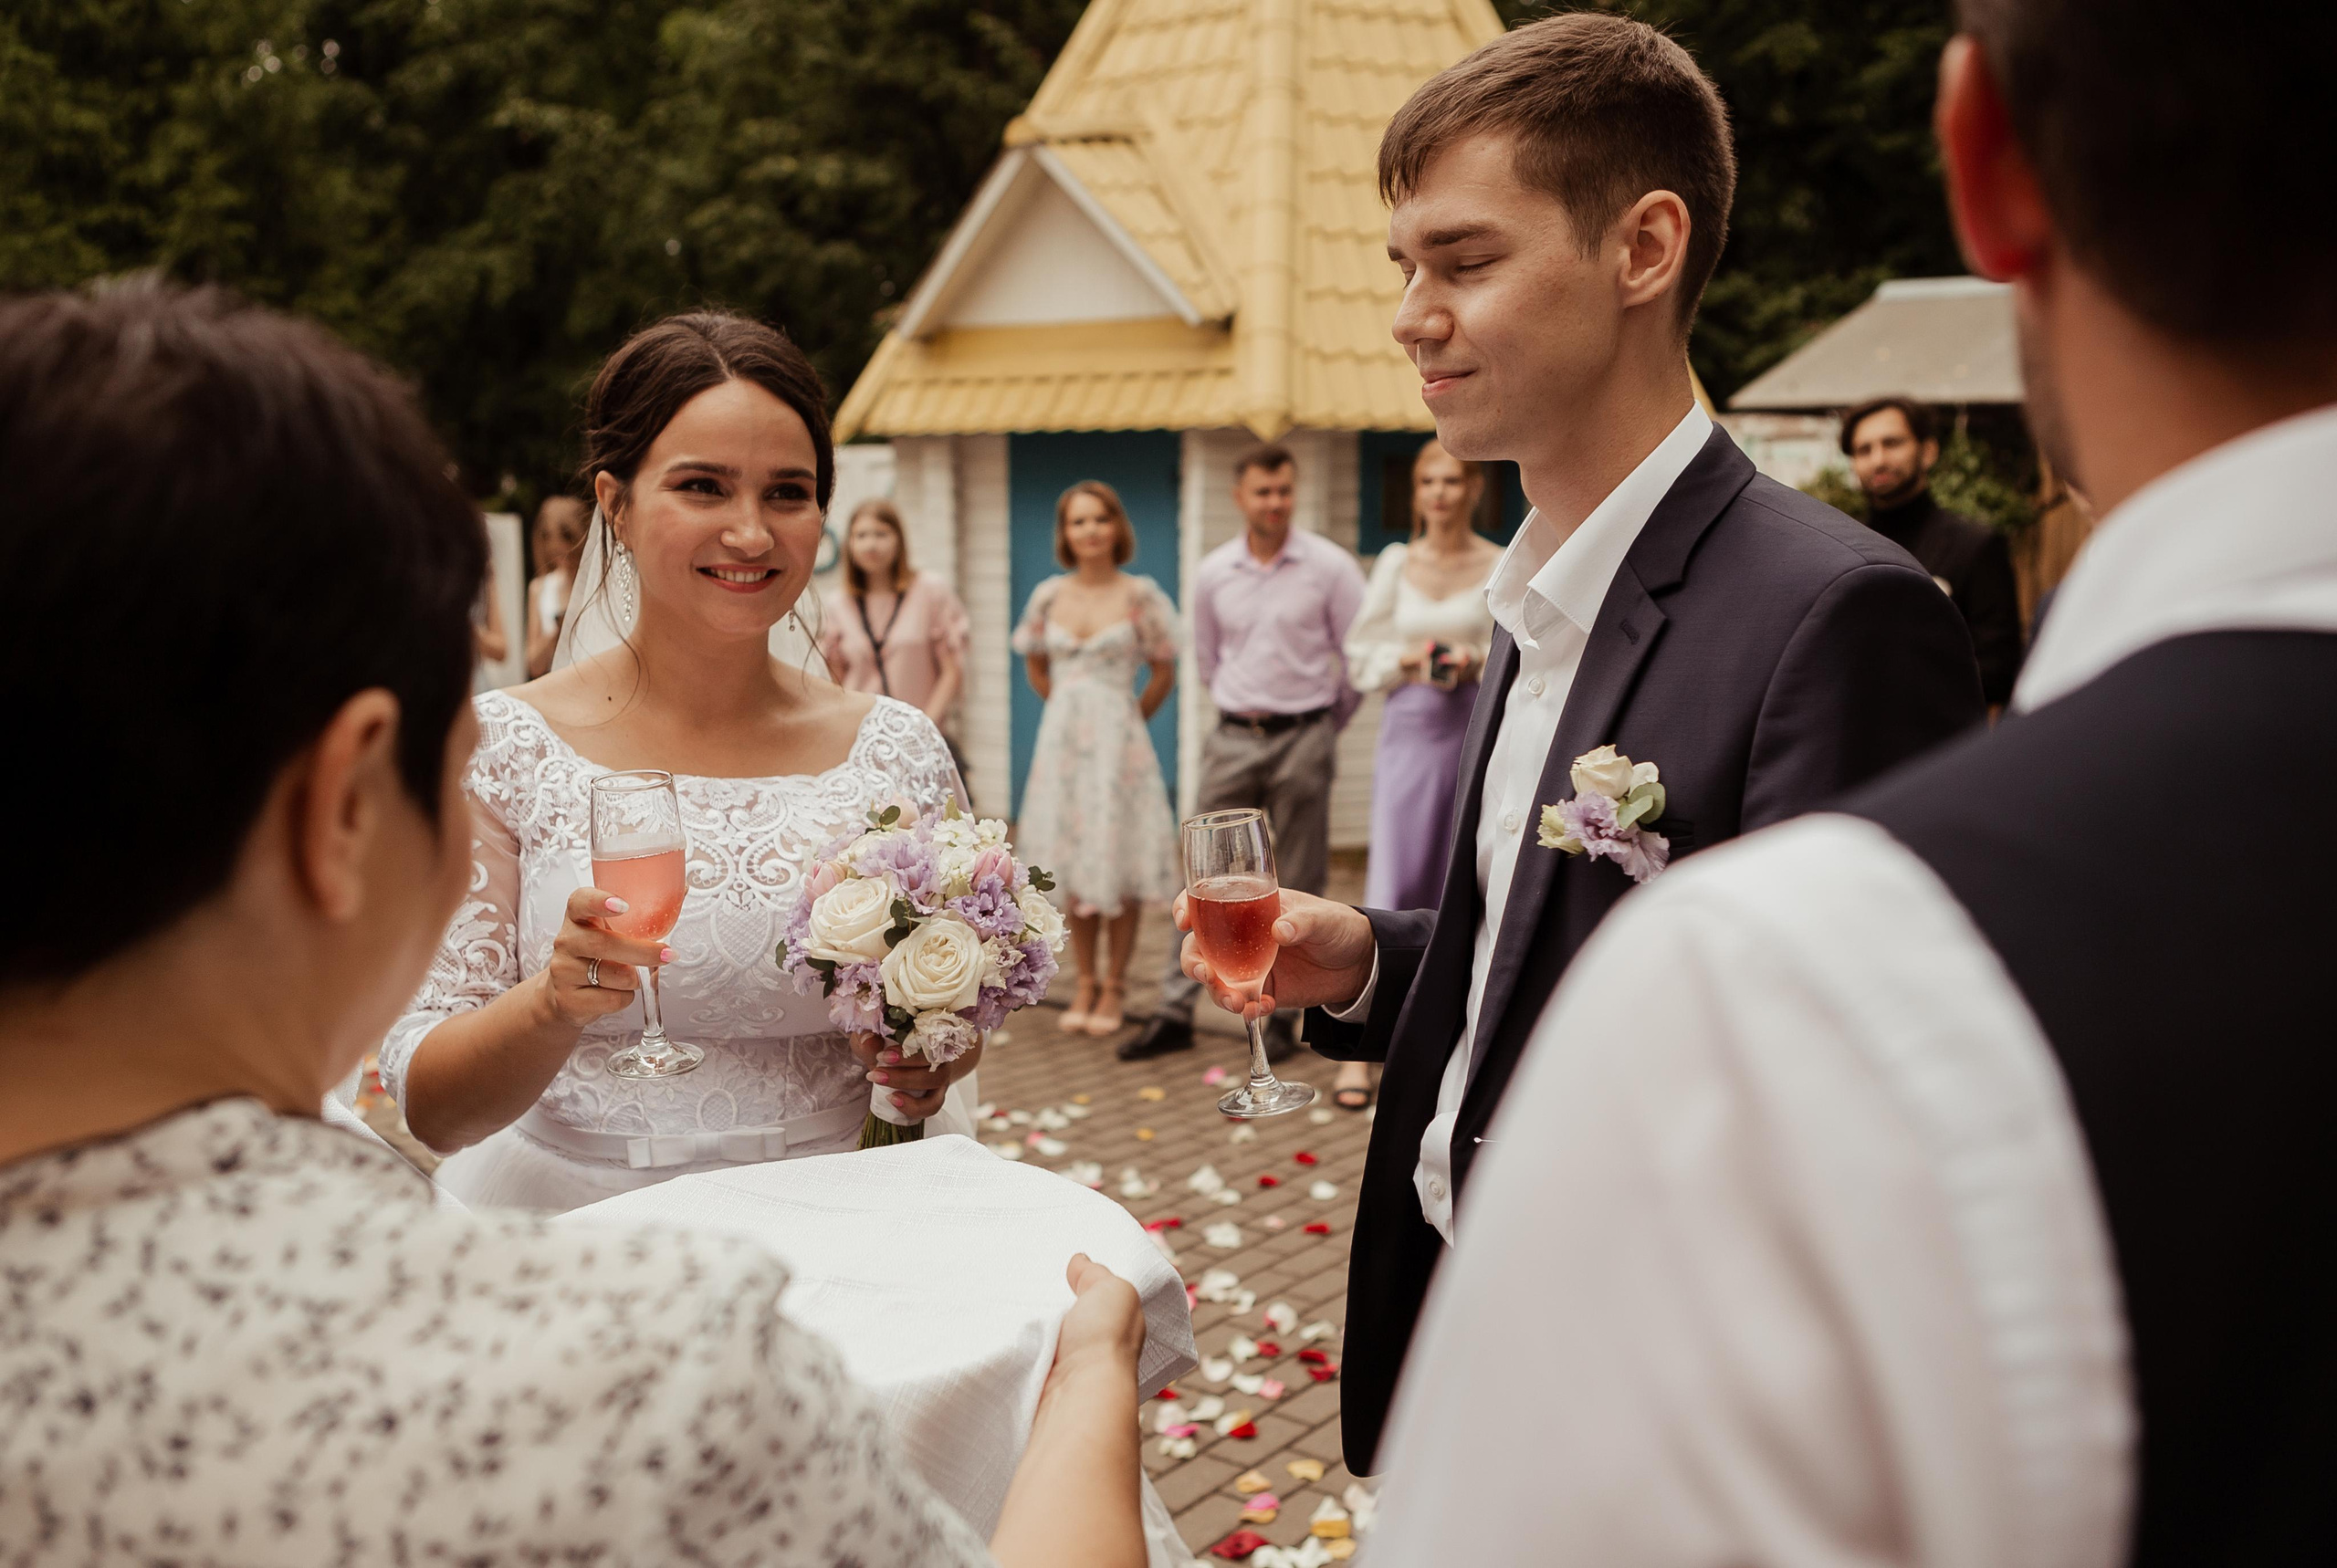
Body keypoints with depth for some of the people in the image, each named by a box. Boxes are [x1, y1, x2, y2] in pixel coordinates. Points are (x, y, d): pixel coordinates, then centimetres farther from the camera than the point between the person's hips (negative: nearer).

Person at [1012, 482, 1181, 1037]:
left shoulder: (1139, 595, -4)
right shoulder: (1049, 595, 5)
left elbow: (1164, 670, 2)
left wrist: (1129, 718, 5)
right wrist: (1067, 710, 13)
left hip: (1118, 740, -3)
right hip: (1062, 739, 3)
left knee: (1117, 861, 0)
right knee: (1072, 863, 8)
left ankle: (1114, 983, 11)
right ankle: (1085, 980, 19)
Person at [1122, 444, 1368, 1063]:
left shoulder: (1330, 567, -5)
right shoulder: (1213, 572, 4)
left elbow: (1363, 656, 1)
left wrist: (1331, 719, 8)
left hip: (1302, 738, -3)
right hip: (1232, 738, 3)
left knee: (1297, 886, 3)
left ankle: (1285, 1017, 12)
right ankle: (1174, 1012, 9)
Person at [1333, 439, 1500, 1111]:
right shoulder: (1397, 562, 9)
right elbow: (1361, 656, 10)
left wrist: (1476, 662, -14)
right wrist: (1407, 660, -9)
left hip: (1480, 730, -1)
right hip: (1410, 728, 1)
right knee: (1392, 884, -6)